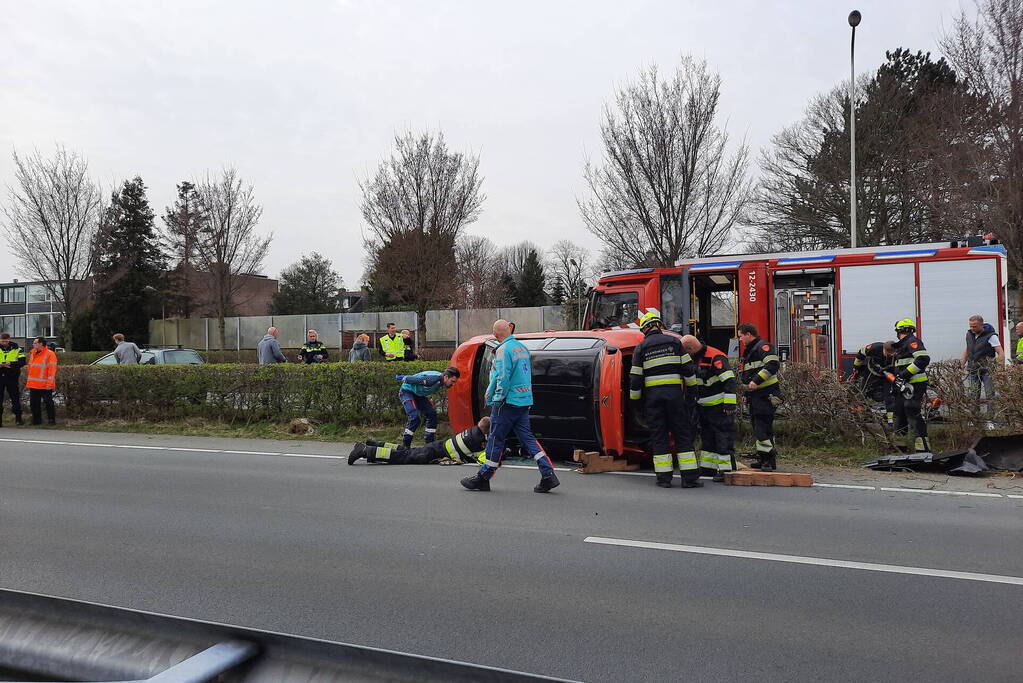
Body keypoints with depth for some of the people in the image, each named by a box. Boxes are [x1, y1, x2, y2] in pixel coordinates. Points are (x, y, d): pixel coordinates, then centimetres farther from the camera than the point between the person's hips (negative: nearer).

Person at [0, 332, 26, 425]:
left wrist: (11, 364, -22)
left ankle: (18, 418, 12)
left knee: (15, 397, 2)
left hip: (12, 377, -1)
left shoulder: (16, 349, 0)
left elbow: (22, 362, -6)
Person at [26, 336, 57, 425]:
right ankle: (36, 420, 20)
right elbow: (30, 367, 22)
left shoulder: (50, 354, -9)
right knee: (33, 403, 10)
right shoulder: (33, 353, 15)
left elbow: (52, 370, -13)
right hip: (33, 384, 8)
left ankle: (51, 419, 4)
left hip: (44, 385, -8)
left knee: (48, 402, -3)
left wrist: (49, 383, -18)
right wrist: (29, 381, 15)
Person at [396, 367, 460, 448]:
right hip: (406, 392, -9)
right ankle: (405, 445, -14)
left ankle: (430, 443, 8)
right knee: (415, 417, -23)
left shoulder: (440, 380, -5)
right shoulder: (433, 379, -35)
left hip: (418, 394, 9)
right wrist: (403, 378, -13)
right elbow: (414, 379, -27)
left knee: (432, 413, 1)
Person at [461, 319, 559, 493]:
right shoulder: (522, 348, 13)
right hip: (524, 400, 8)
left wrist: (497, 399, -7)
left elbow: (503, 377, -19)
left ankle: (483, 478, 12)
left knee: (496, 439, 2)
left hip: (508, 401, -8)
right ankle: (548, 475, -1)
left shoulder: (503, 350, -12)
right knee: (527, 438, 7)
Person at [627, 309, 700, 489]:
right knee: (683, 435, 4)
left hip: (652, 395, 0)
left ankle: (664, 477, 4)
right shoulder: (674, 342, 5)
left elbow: (635, 378, 2)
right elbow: (688, 368, 3)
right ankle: (690, 477, 1)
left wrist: (635, 399, 12)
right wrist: (692, 388, 15)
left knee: (658, 436, 6)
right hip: (675, 393, 0)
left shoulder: (641, 348, 4)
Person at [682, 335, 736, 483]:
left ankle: (726, 469, -5)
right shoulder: (695, 360, 11)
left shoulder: (715, 358, -19)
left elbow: (729, 380, -24)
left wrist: (730, 403, -28)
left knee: (723, 439, -6)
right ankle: (708, 466, 22)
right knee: (707, 437, 14)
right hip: (704, 408, 10)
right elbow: (692, 383, 25)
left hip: (720, 407, -10)